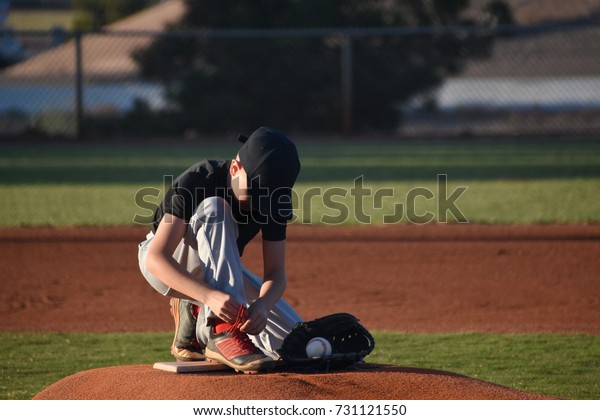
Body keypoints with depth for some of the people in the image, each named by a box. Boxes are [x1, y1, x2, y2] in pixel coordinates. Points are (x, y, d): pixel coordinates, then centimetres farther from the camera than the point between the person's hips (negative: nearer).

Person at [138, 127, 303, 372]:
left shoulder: (273, 201, -17)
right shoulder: (196, 182, -31)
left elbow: (275, 273, -17)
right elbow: (156, 258, -38)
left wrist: (262, 305, -41)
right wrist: (209, 295, -54)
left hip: (218, 273, 5)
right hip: (165, 267, -5)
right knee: (214, 209, -36)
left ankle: (196, 313, 7)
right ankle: (223, 333, -42)